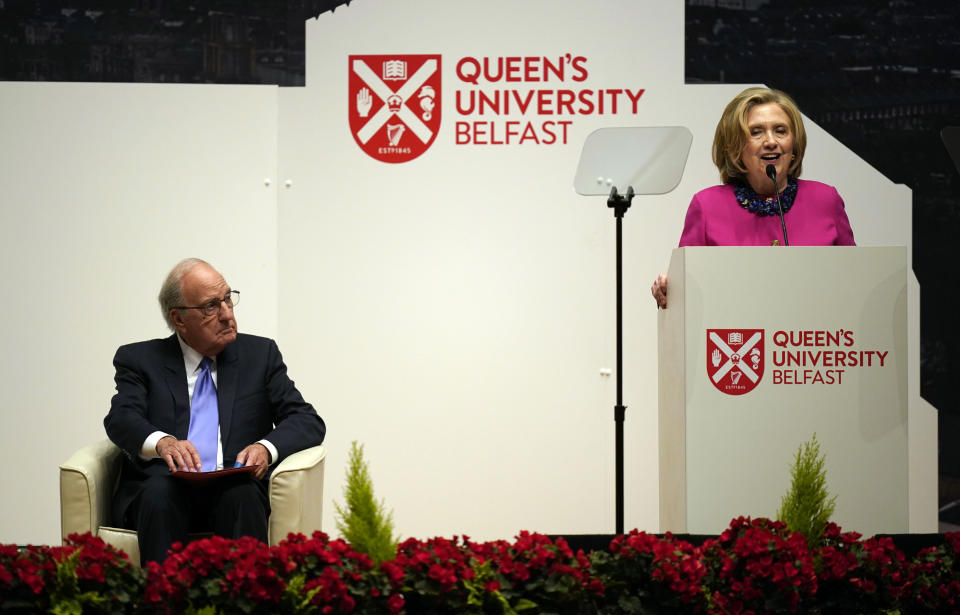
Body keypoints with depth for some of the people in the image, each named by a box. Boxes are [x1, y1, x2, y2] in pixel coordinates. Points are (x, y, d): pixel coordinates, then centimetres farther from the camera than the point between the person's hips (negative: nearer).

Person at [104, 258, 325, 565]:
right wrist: (162, 442, -28)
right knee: (159, 491, -34)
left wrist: (266, 448, -13)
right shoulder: (140, 359, 14)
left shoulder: (260, 354, 17)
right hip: (165, 490, 0)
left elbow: (308, 421, 10)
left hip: (233, 490, 1)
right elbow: (121, 419, -4)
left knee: (243, 494, -34)